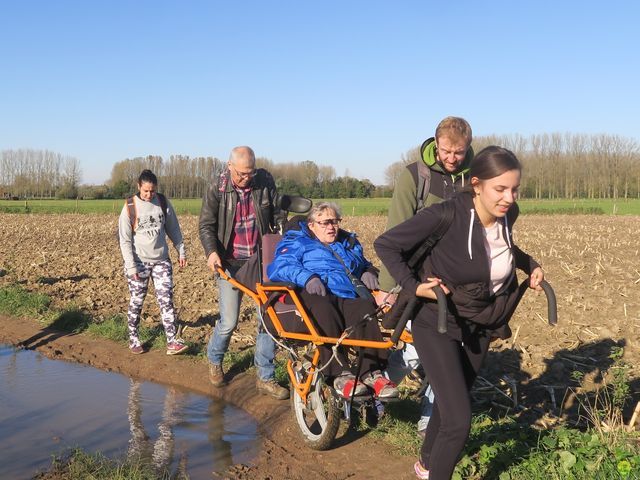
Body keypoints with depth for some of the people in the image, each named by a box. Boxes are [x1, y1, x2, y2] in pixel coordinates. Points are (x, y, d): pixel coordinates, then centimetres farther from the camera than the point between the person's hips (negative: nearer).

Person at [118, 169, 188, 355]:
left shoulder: (163, 203, 1)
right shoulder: (130, 207, -8)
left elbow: (173, 229, 12)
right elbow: (125, 240, -7)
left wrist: (181, 251, 11)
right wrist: (131, 266, -12)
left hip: (161, 261, 2)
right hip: (139, 263, -2)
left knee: (166, 300, -5)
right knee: (136, 302, 7)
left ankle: (172, 341, -6)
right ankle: (133, 339, 23)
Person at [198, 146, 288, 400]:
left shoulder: (265, 181, -2)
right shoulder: (217, 187, -6)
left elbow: (278, 216, 7)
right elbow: (206, 224, -5)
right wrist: (212, 251, -21)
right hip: (231, 262, -2)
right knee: (229, 322, -1)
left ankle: (265, 378, 14)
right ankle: (214, 360, 30)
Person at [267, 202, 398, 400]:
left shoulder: (350, 243, 38)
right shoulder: (297, 242, 21)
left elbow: (365, 265, 49)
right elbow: (280, 266, 3)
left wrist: (369, 272, 21)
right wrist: (306, 277, -17)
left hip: (350, 294, 4)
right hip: (316, 294, -3)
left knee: (365, 313, -34)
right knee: (325, 313, -41)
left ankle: (371, 372, -43)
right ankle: (340, 375, -44)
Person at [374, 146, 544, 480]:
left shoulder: (507, 215, -10)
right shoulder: (445, 216, -29)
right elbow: (385, 244, -19)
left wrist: (530, 264, 2)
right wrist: (414, 286, -23)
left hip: (480, 326, 6)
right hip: (438, 325, -6)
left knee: (451, 401, 23)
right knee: (459, 420, -15)